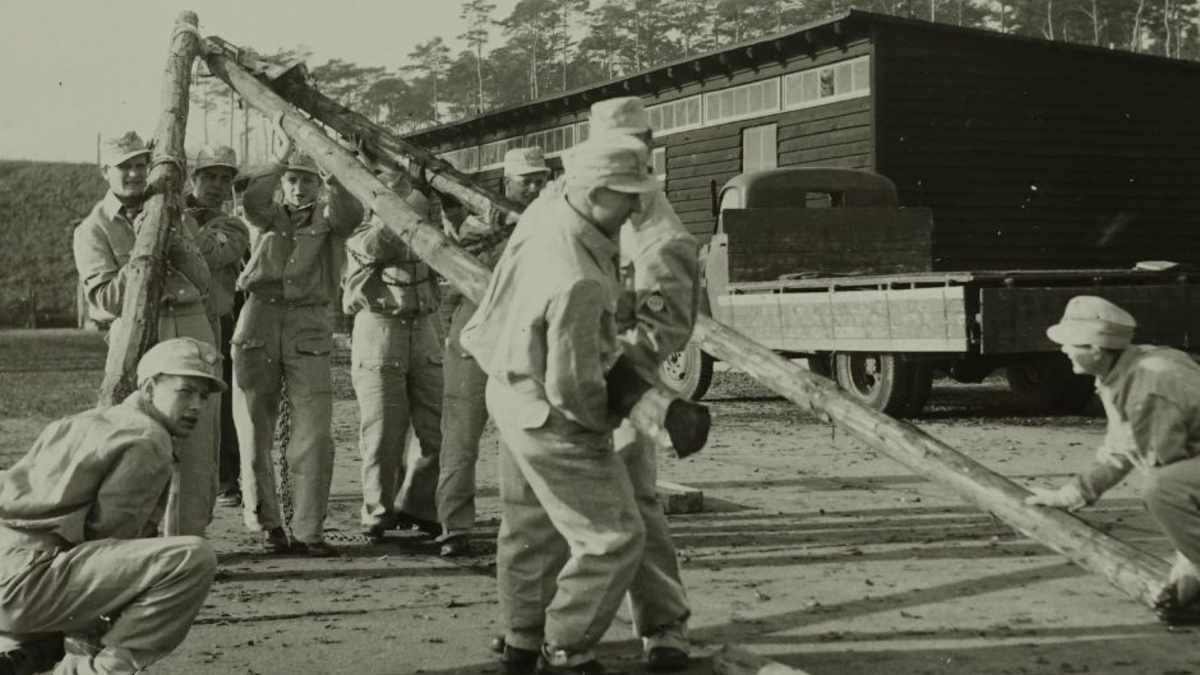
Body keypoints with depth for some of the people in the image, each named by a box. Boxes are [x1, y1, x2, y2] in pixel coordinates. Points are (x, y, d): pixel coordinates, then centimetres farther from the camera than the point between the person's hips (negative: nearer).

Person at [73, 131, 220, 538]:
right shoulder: (93, 230, 3)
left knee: (198, 440, 0)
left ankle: (188, 535, 7)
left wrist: (177, 243, -8)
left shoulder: (177, 217, 14)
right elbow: (108, 301, -8)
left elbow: (202, 285, 7)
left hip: (193, 330, 4)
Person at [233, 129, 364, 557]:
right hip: (259, 324, 1)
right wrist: (282, 159, -14)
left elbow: (351, 214, -11)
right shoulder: (269, 218, 15)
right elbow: (252, 201, -8)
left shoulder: (327, 220, 12)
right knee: (254, 433, 2)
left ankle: (309, 531, -3)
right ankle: (267, 525, 14)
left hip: (309, 330, -1)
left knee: (314, 436, -8)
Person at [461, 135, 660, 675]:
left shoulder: (542, 219, -5)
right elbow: (570, 385, -27)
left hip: (511, 392, 10)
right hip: (550, 418, -10)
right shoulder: (578, 281, -33)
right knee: (613, 536, 0)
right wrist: (601, 422, -7)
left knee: (527, 526, 22)